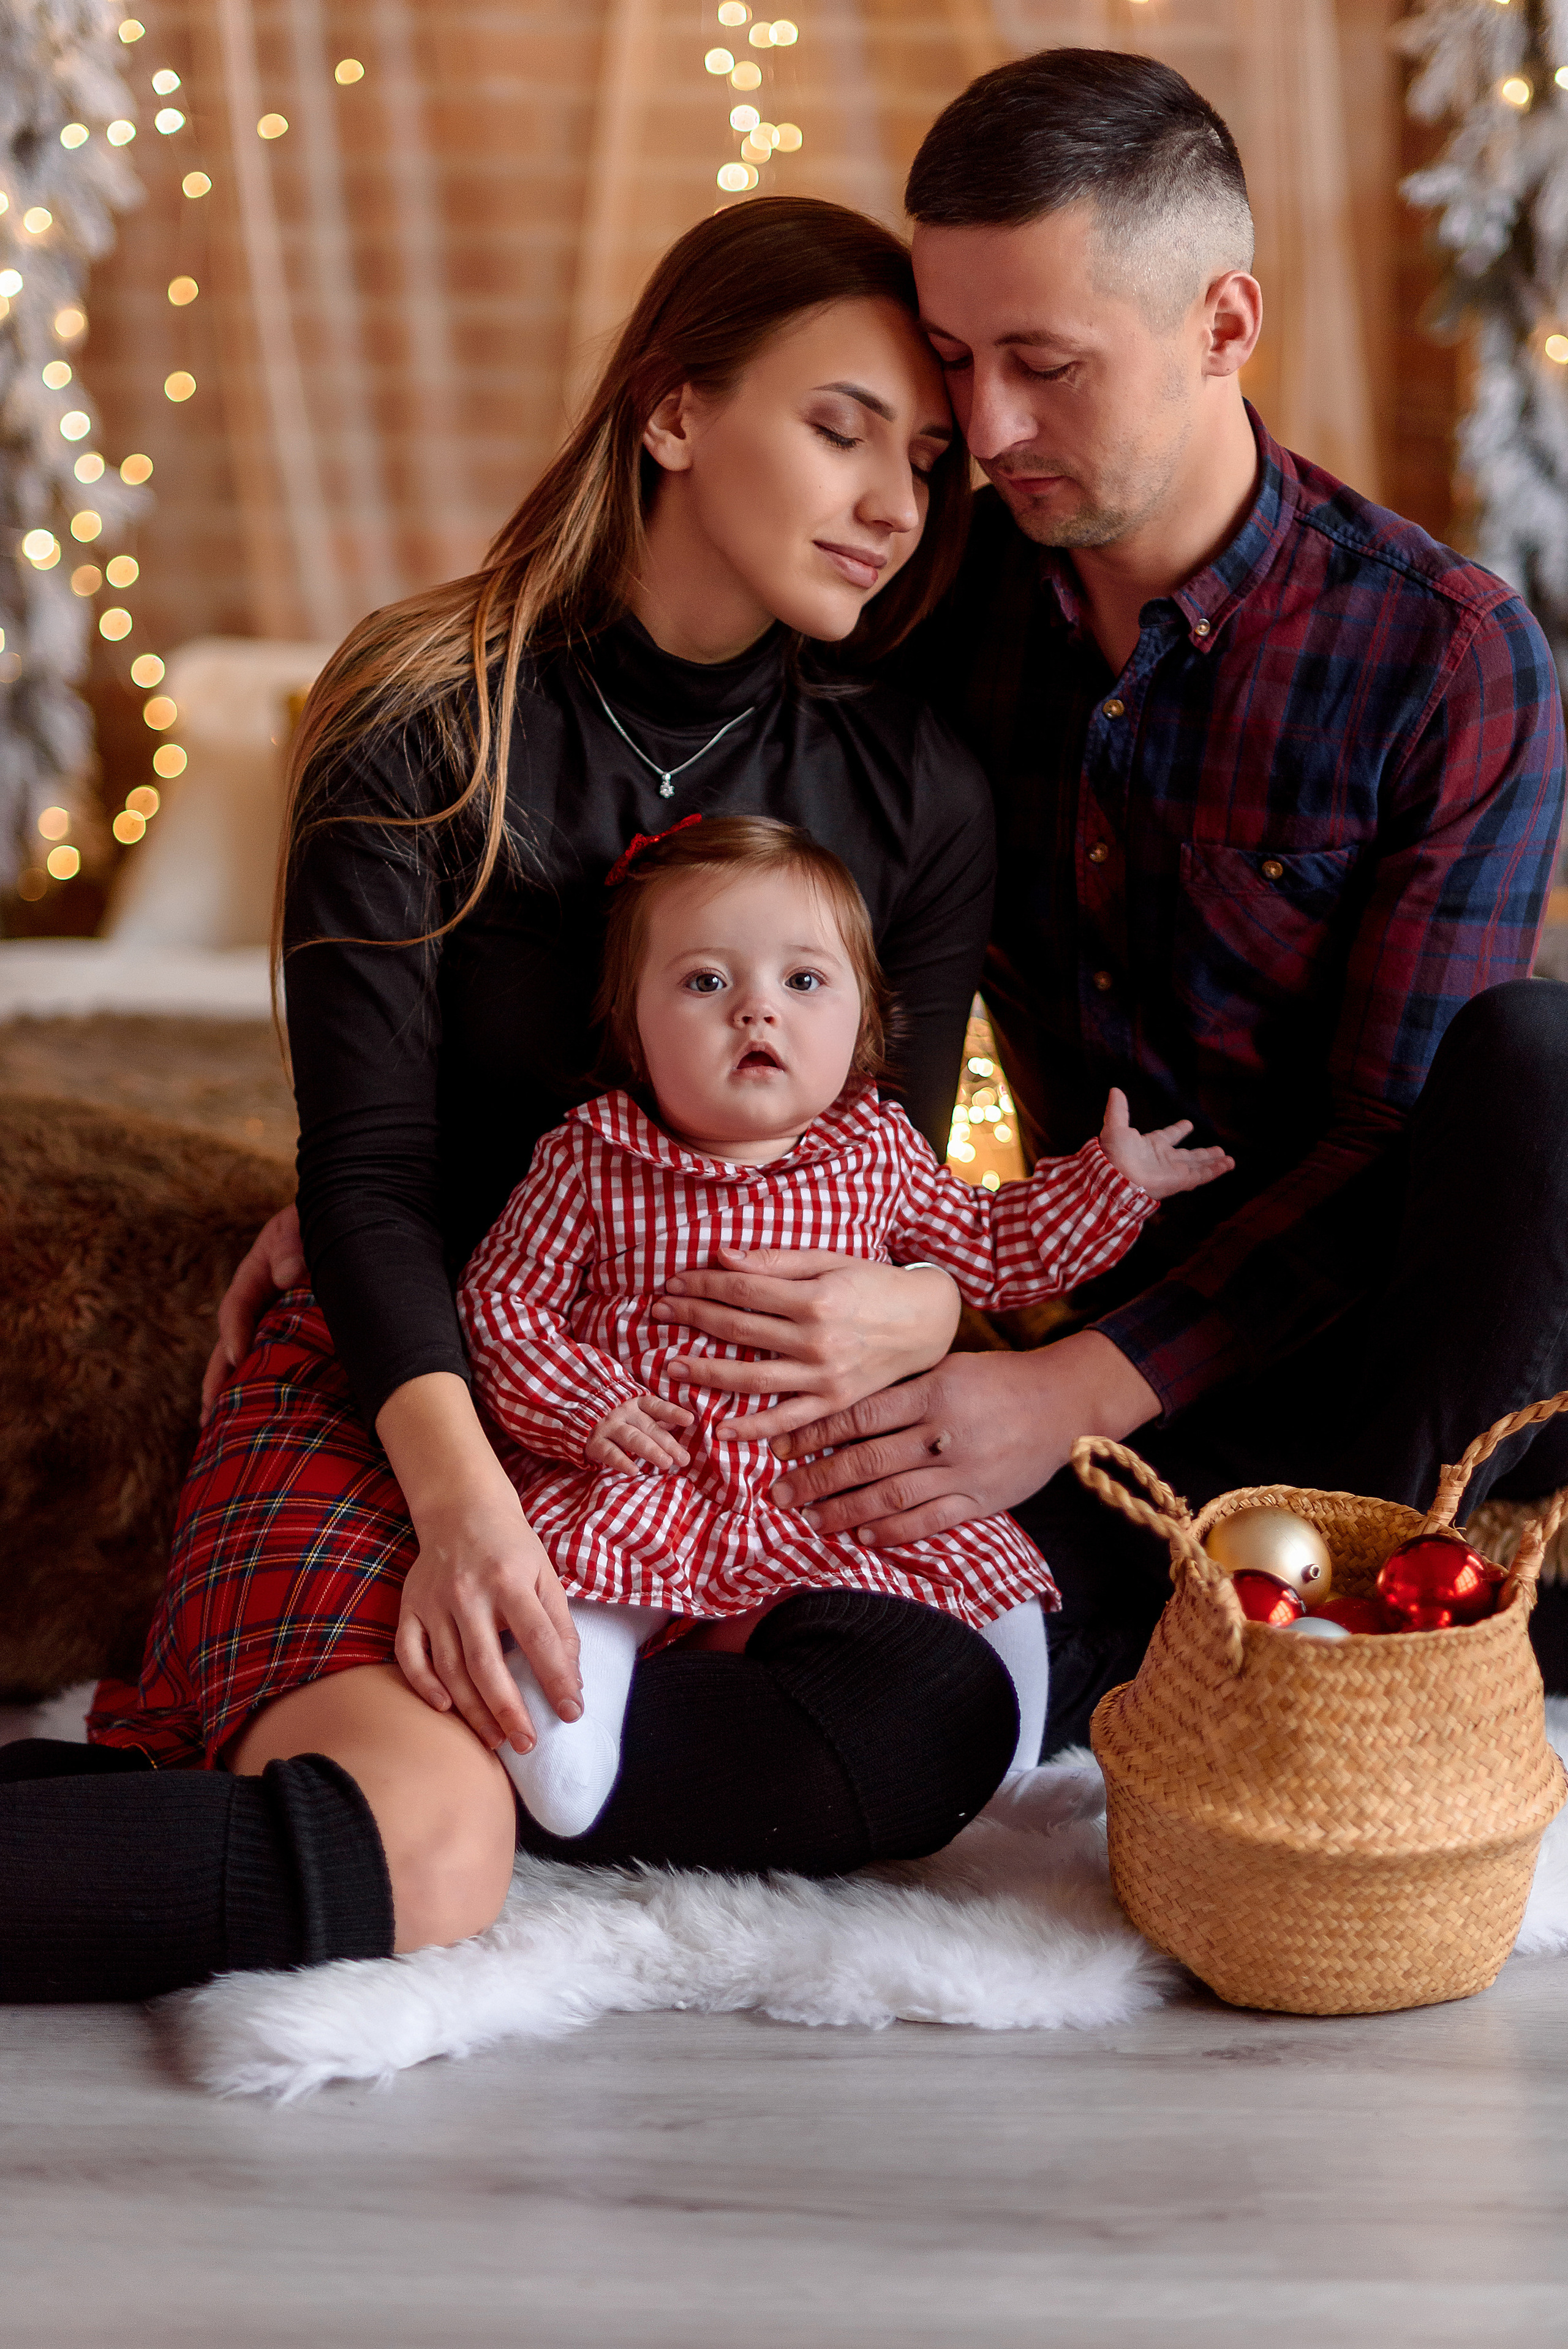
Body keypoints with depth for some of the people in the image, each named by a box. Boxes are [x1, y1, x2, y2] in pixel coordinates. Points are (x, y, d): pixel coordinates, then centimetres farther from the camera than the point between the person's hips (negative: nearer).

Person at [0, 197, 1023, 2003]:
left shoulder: (915, 793, 7)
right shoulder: (424, 726, -4)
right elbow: (367, 1168, -8)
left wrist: (922, 1311, -15)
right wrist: (457, 1484, -25)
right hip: (408, 1373, -5)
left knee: (933, 1713, -29)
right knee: (421, 1853, -34)